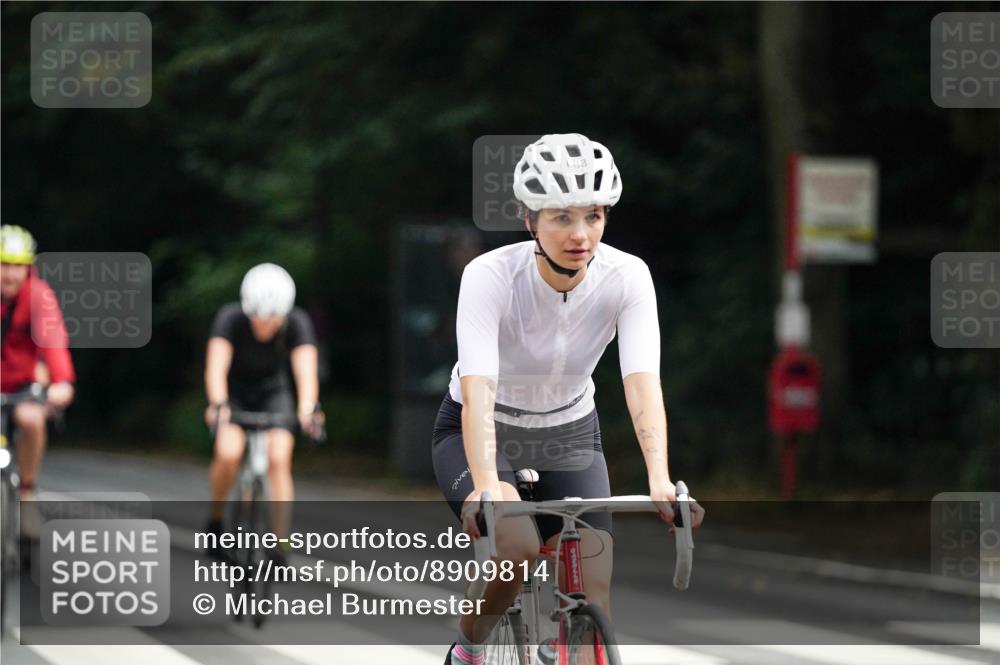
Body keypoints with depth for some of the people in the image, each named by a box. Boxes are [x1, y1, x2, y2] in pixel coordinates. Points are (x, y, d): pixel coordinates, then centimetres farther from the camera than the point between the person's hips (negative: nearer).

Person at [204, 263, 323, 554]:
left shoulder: (297, 323, -25)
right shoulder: (230, 318, -28)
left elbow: (306, 369, -37)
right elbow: (216, 366, -39)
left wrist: (308, 408, -56)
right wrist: (218, 404, -57)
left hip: (273, 393, 1)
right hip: (234, 392, -1)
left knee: (279, 460, -21)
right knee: (228, 454, -26)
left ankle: (279, 544, -14)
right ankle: (216, 519, -1)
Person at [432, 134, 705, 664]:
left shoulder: (627, 277, -21)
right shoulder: (489, 276, -29)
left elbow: (642, 383, -31)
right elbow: (478, 389, -39)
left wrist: (660, 481, -47)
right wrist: (487, 486, -56)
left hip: (569, 435, 3)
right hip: (480, 435, -3)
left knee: (593, 593, -14)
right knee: (517, 545, -31)